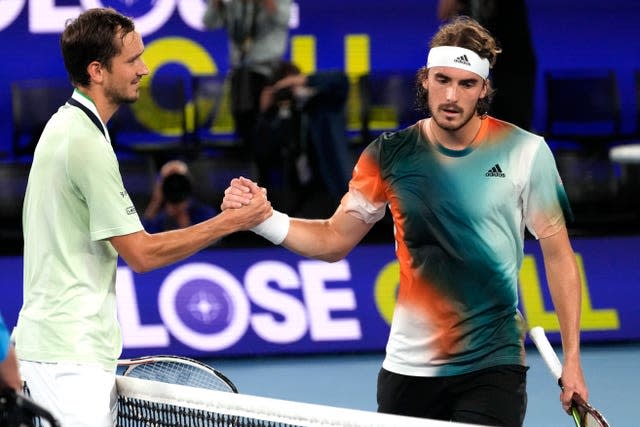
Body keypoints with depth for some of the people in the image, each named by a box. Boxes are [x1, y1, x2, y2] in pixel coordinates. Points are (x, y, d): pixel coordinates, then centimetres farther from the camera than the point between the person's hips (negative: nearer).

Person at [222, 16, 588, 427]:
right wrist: (263, 217, -9)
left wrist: (572, 357, -3)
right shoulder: (390, 154, 1)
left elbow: (558, 254, 0)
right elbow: (335, 239, 9)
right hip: (409, 366, 2)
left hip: (493, 365, -2)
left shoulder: (525, 152, -5)